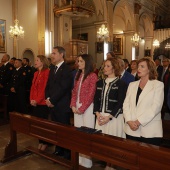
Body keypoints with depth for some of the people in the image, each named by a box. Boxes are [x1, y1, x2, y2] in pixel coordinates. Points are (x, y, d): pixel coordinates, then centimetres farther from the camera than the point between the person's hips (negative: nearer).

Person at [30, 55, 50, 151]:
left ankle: (45, 143, 18)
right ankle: (40, 142, 24)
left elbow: (45, 88, -16)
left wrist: (37, 100, -16)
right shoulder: (36, 73, 16)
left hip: (42, 103, -7)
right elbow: (33, 87, 14)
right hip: (35, 103, 7)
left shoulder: (47, 72, -10)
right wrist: (31, 99, 2)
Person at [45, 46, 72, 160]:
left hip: (62, 105, -7)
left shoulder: (66, 69, -11)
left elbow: (63, 88, -18)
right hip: (52, 104, 7)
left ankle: (67, 153, 18)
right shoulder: (52, 69, 16)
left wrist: (52, 100, -13)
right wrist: (48, 98, 0)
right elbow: (48, 85, 16)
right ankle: (58, 149, 30)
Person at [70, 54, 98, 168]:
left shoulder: (93, 76, -10)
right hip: (77, 107, 7)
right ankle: (79, 157, 25)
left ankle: (87, 160, 15)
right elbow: (74, 91, 11)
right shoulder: (78, 75, 13)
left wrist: (82, 108, -13)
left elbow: (91, 94, -14)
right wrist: (73, 105, -1)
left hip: (87, 107, -7)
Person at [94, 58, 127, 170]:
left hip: (114, 118, -5)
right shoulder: (100, 83, 12)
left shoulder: (121, 84, -5)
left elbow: (120, 104, -9)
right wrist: (98, 114, -4)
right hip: (101, 117, 5)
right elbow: (96, 100, 11)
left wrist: (109, 117, -14)